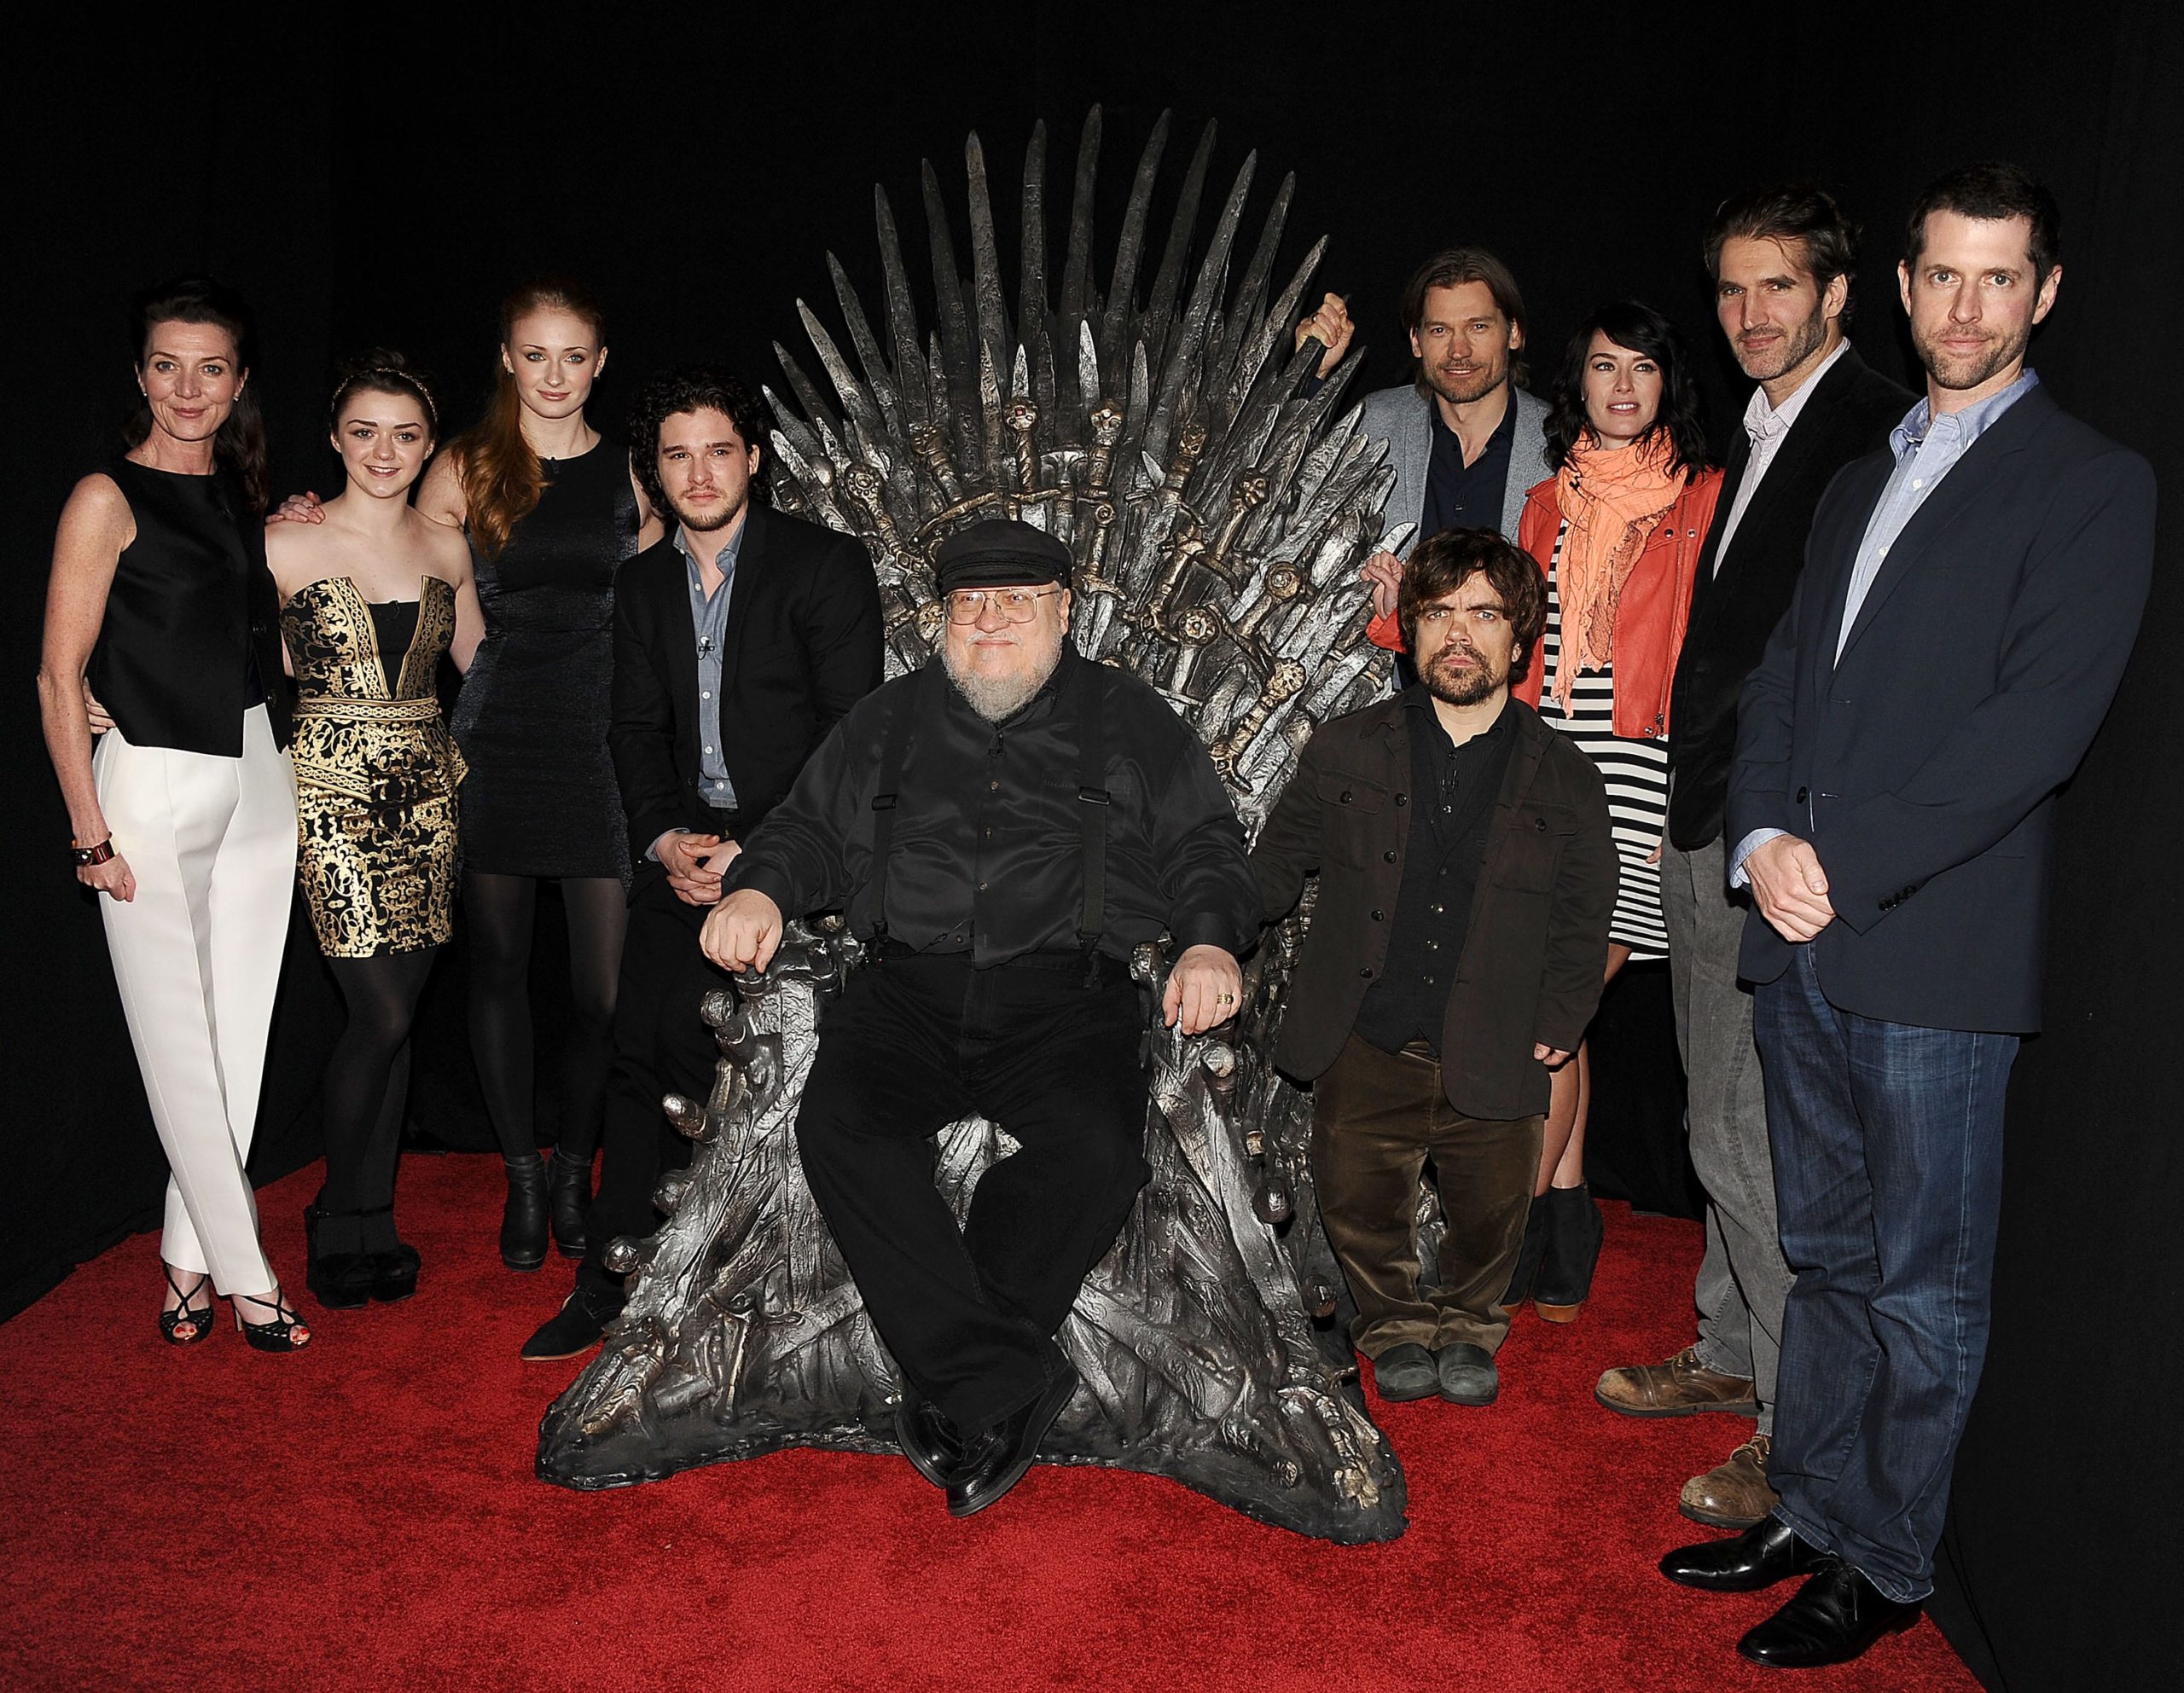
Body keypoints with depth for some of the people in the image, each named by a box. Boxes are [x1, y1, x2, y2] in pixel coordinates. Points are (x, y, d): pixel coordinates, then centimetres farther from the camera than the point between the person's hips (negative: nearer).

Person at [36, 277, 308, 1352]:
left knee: (240, 1031, 8)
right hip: (156, 785, -6)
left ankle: (189, 1258, 21)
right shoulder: (109, 498, -6)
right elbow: (59, 678, -9)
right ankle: (244, 1273, 11)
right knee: (180, 1043, 0)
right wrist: (91, 837, -11)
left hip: (259, 781, 6)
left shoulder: (242, 497, 12)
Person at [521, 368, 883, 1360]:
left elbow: (853, 735, -9)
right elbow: (636, 731, 14)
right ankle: (610, 1284, 14)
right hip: (684, 850, 5)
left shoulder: (826, 565, -4)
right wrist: (664, 839, -5)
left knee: (684, 1048, -11)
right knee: (640, 1055, 1)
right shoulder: (642, 585, 14)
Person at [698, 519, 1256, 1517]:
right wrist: (758, 888, -2)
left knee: (1096, 1147, -31)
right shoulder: (890, 721, 22)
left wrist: (1210, 942, -9)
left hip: (1065, 995, -2)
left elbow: (1205, 846, 12)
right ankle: (1004, 1382, -22)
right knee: (840, 1128, -28)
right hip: (910, 992, 2)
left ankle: (951, 1386, -14)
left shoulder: (1129, 722, 15)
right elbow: (811, 827, 21)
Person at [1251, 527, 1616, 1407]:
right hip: (1363, 1046, 0)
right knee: (1357, 1202, 3)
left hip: (1491, 1061, 0)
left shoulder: (1566, 780, 3)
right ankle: (1395, 1325, 33)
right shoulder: (1345, 751, 4)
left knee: (1493, 1211, 5)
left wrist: (1557, 1025, 1)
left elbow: (1583, 920, 9)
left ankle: (1466, 1325, 37)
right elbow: (1274, 870, 10)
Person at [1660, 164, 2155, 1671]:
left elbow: (2038, 726, -14)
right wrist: (1762, 842, -3)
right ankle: (1810, 1511, 31)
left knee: (1925, 1282, 6)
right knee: (1829, 1254, 17)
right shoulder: (1863, 482, 19)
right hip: (1803, 933, 6)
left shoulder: (2093, 484, -3)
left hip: (1941, 951, -6)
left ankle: (1884, 1568, 21)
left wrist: (1845, 864, -16)